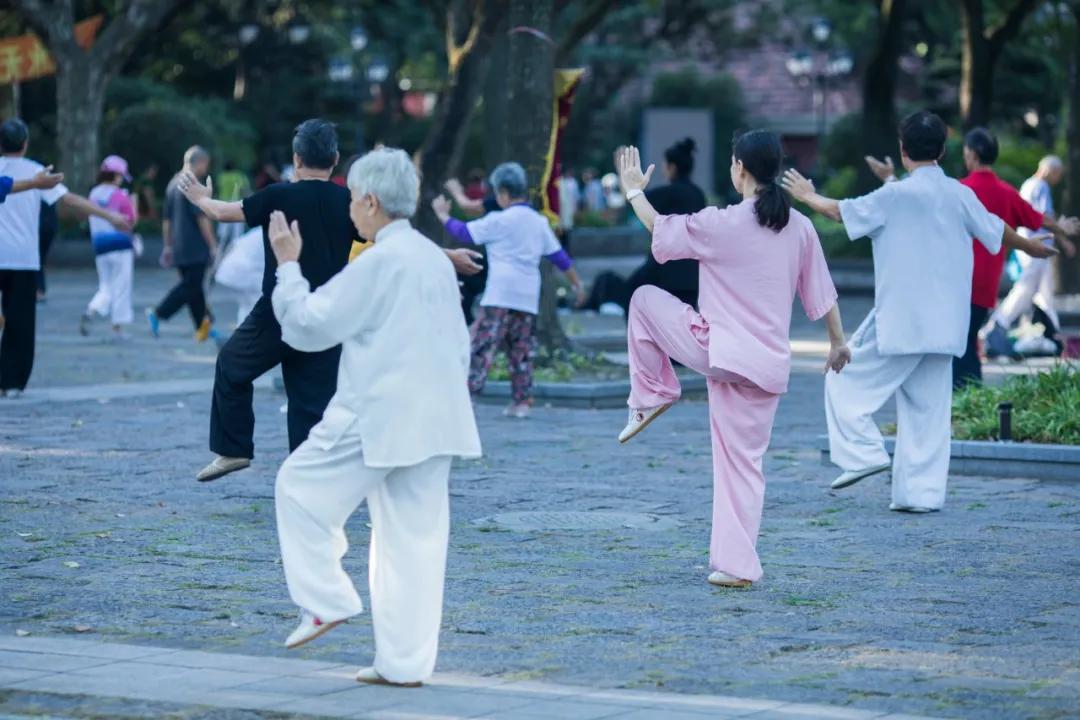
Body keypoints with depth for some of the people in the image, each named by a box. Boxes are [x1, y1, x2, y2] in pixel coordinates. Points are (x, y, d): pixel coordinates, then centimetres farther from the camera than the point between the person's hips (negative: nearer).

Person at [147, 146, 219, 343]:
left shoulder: (173, 184, 15)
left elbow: (166, 219, 19)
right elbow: (202, 218, -16)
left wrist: (168, 246, 24)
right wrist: (213, 245, -12)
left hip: (178, 248, 9)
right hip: (195, 249, -9)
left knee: (192, 284, 12)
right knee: (191, 285, -6)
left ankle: (203, 326, 15)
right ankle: (158, 313, -15)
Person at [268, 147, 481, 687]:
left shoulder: (379, 262, -13)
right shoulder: (435, 259, 13)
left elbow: (308, 326, -10)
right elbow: (458, 345, 20)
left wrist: (288, 264, 1)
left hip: (379, 418, -8)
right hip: (435, 420, 8)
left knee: (300, 489, 10)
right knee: (415, 539, 8)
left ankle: (326, 601, 8)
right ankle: (405, 662, 10)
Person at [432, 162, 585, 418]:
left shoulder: (500, 221, -6)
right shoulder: (539, 222, 12)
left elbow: (465, 233, 0)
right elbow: (559, 255, 17)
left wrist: (442, 215, 15)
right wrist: (577, 283, 27)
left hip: (500, 295, -6)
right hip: (529, 298, 6)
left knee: (482, 344, -8)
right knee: (522, 349, 11)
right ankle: (521, 401, 9)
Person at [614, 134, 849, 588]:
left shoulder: (721, 225, -12)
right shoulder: (800, 228, 2)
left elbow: (659, 229, 3)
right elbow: (822, 293, 10)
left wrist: (634, 191, 20)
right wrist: (838, 342, 23)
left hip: (716, 349, -5)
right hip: (768, 364, 5)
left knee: (645, 299, 19)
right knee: (743, 462, 11)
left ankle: (652, 394, 24)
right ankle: (737, 564, 8)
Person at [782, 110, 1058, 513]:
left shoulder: (897, 195, -11)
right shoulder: (960, 195, 5)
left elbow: (841, 212, -1)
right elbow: (997, 232, 19)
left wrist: (807, 196, 19)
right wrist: (1033, 247, 39)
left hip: (899, 321, -6)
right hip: (944, 325, 6)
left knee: (847, 381, 7)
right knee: (928, 410, 9)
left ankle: (863, 453, -5)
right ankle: (921, 491, 8)